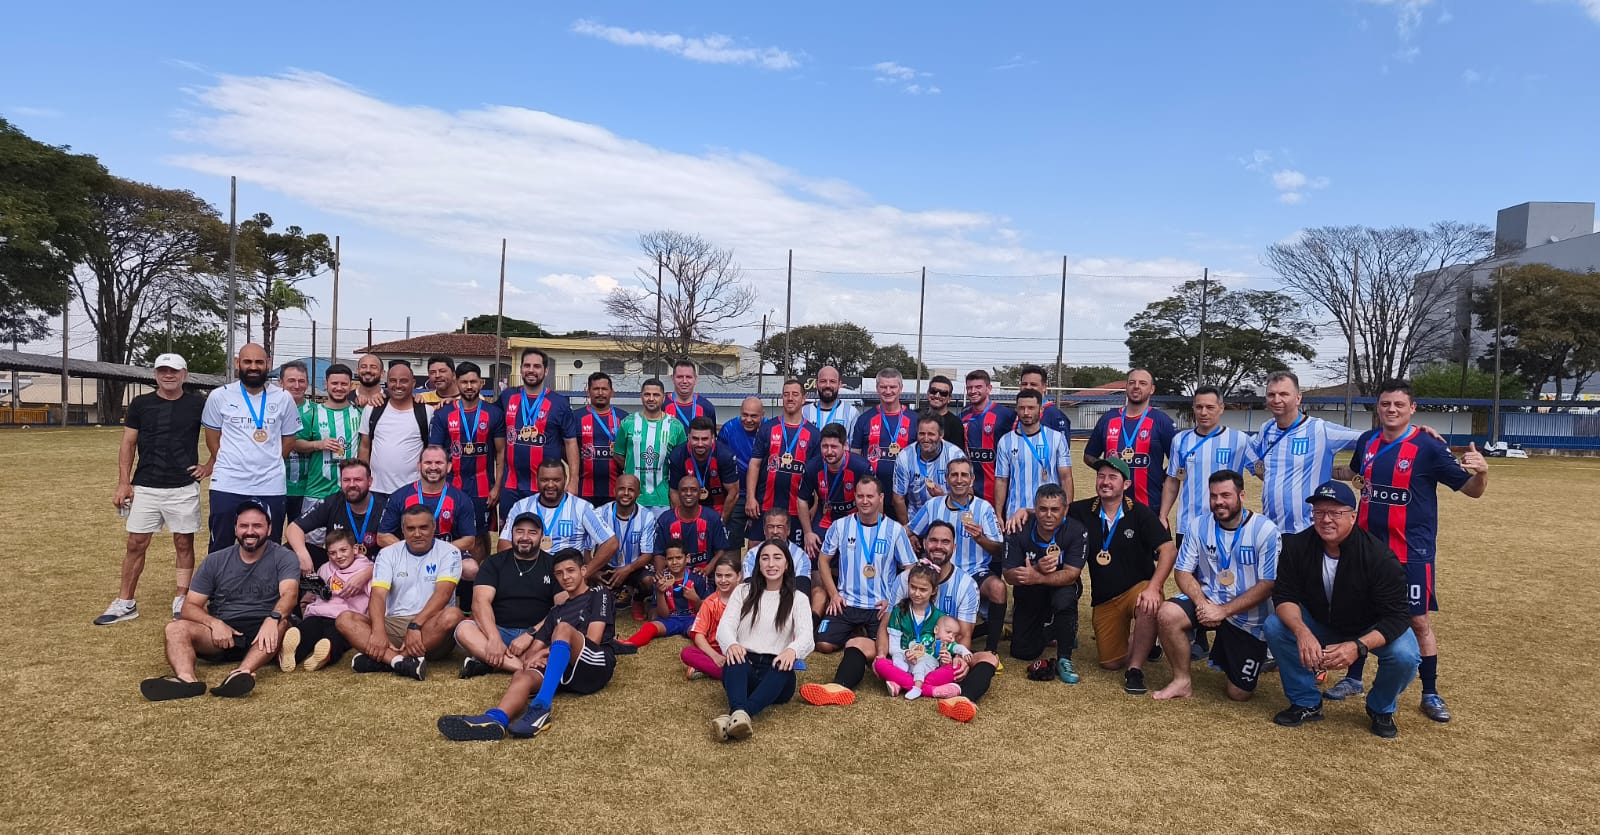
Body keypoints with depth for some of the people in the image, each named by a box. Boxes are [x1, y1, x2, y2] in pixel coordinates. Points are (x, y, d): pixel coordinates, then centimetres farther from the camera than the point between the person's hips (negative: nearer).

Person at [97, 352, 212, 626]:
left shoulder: (198, 404, 0)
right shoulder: (140, 404, 4)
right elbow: (128, 444, 6)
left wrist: (210, 466, 0)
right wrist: (123, 483, 0)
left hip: (184, 487, -1)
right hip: (145, 487, 2)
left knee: (184, 543, 5)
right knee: (135, 544, 5)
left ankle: (182, 601, 14)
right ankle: (125, 603, 14)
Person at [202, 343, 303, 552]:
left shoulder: (283, 398, 4)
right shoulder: (219, 396, 3)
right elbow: (213, 438, 9)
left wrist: (268, 463, 6)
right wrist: (228, 464, 6)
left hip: (271, 488, 1)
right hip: (227, 487, 0)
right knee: (220, 550, 7)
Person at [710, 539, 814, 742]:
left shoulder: (798, 598, 11)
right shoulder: (743, 591, 14)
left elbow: (806, 637, -6)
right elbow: (724, 627, -1)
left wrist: (792, 650, -33)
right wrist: (731, 644, -27)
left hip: (776, 674, 0)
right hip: (744, 667, 1)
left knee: (784, 667, -37)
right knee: (735, 658, -35)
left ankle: (739, 715, -60)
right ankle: (738, 713, -63)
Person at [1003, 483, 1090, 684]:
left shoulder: (1077, 531, -22)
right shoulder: (1019, 532, -19)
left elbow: (1071, 574, -28)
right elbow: (1010, 576, -19)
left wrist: (1037, 577, -44)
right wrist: (1037, 568, -39)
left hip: (1062, 586, -2)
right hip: (1028, 595, 2)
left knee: (1064, 598, -38)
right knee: (1022, 653, -1)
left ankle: (1064, 659, -18)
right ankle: (1043, 628, 35)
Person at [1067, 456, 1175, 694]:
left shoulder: (1140, 513, -11)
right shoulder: (1083, 511, -3)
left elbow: (1168, 550, -18)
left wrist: (1153, 587, -30)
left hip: (1137, 588, -3)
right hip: (1103, 600, 3)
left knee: (1149, 606, -39)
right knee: (1110, 663, 1)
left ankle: (1135, 669, -17)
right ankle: (1131, 642, 37)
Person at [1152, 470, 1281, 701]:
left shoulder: (1265, 530, -15)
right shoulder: (1199, 526, -3)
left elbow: (1267, 586, -17)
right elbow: (1184, 572, -1)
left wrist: (1223, 611, -21)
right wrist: (1201, 603, -21)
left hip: (1248, 618, -2)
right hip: (1209, 601, 3)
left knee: (1238, 693, 2)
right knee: (1167, 614, -29)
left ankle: (1258, 654, 37)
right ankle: (1182, 681, -8)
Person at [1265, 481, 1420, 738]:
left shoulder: (1379, 556, -28)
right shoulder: (1297, 546, -19)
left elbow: (1397, 616, -28)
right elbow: (1284, 596, -17)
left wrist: (1358, 646, -45)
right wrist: (1302, 631, -39)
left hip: (1370, 629, -2)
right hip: (1318, 624, 3)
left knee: (1404, 656, -31)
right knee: (1275, 626, -22)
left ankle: (1381, 709, 5)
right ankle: (1306, 703, -2)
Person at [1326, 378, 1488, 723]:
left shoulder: (1428, 446, -12)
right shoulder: (1367, 441, 3)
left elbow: (1471, 489, -13)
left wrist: (1481, 471, -32)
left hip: (1411, 552, -5)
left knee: (1419, 620, 3)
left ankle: (1431, 694, 18)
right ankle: (1353, 679, 28)